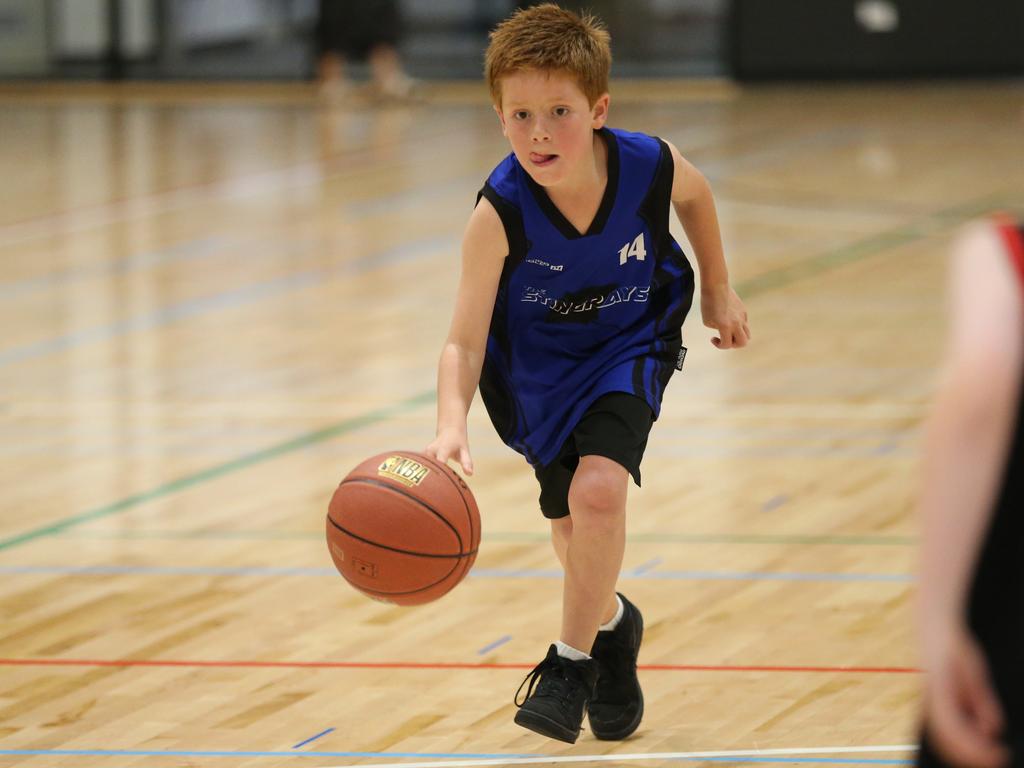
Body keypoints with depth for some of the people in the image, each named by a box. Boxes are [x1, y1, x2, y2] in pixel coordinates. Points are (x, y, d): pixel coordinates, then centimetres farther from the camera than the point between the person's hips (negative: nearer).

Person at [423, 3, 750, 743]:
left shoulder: (651, 167, -28)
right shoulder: (500, 211, -34)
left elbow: (696, 194, 0)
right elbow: (466, 341, -33)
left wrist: (718, 290, 9)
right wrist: (451, 425, -50)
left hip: (630, 344, 0)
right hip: (538, 363, 0)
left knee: (598, 491, -23)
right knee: (570, 525, 13)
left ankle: (572, 659, -1)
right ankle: (611, 624, 47)